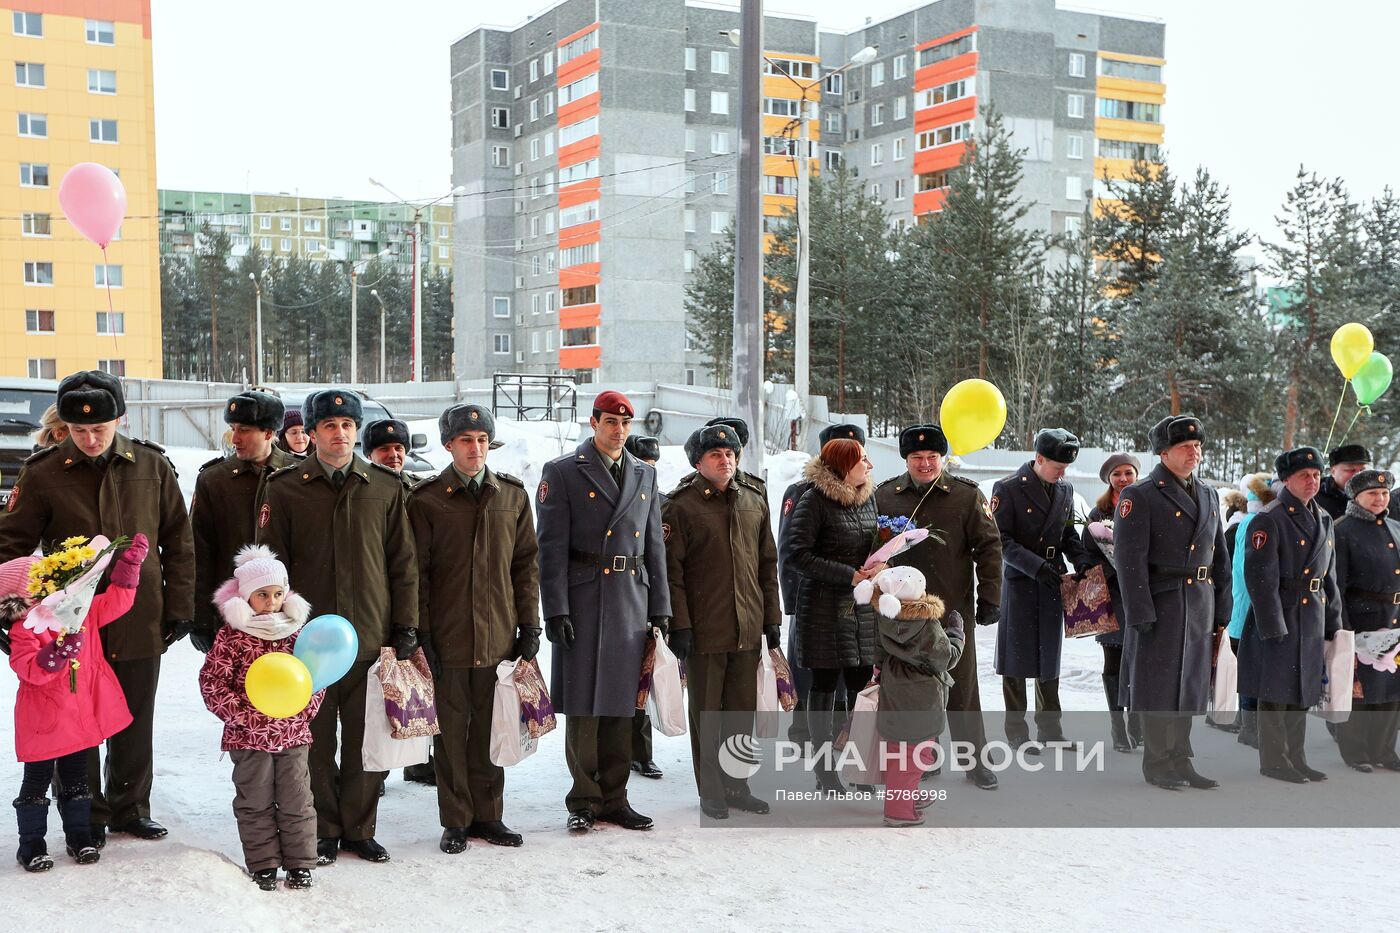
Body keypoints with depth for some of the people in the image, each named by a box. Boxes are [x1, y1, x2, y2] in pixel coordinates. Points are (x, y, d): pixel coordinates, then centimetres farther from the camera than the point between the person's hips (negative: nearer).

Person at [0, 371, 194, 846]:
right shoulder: (43, 474, -5)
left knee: (135, 725, 14)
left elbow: (178, 541, 6)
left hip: (140, 624, 2)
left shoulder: (152, 466, 0)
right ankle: (87, 817, 24)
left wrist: (179, 607, 3)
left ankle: (130, 807, 31)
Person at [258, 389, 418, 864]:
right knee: (316, 742, 7)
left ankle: (358, 829, 22)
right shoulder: (285, 488, 1)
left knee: (366, 741, 8)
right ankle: (323, 831, 22)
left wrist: (404, 628, 3)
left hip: (371, 639, 1)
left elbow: (403, 564, 7)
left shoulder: (385, 487, 5)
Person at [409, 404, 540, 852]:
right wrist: (421, 634, -6)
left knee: (490, 731, 10)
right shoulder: (426, 499, -2)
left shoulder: (513, 495, 7)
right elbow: (416, 572, -2)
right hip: (447, 639, -2)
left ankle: (488, 815, 22)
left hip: (499, 638, 3)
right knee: (451, 731, 5)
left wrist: (529, 625, 5)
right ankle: (456, 820, 17)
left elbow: (527, 563, 10)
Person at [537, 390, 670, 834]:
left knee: (620, 706, 9)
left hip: (632, 604, 4)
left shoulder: (645, 475, 14)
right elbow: (552, 548, -6)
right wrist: (556, 610, -13)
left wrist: (660, 609, 9)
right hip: (583, 601, -4)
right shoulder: (562, 472, -1)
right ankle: (584, 800, 12)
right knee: (583, 705, 0)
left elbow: (655, 546, 14)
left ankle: (614, 798, 19)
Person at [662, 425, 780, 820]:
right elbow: (671, 570, -8)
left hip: (748, 629, 5)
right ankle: (711, 792, 16)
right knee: (707, 714, 5)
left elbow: (768, 563, 14)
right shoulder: (681, 505, -5)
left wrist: (772, 618, 11)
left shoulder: (754, 501, 10)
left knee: (743, 712, 12)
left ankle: (737, 786, 24)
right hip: (704, 630, -4)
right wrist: (679, 624, -13)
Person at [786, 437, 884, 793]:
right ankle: (824, 770, 10)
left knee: (861, 683, 6)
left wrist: (880, 563, -1)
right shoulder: (814, 500, -9)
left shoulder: (868, 498, 12)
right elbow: (800, 555, -13)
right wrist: (848, 574, -17)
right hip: (824, 606, -6)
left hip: (862, 604, 6)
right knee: (824, 684, 1)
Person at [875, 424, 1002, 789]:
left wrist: (989, 597, -2)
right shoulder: (885, 495, 4)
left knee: (962, 688, 6)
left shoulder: (967, 495, -1)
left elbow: (989, 547, 2)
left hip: (954, 609, -1)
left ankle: (975, 760, 18)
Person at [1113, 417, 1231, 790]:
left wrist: (1222, 609, 12)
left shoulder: (1209, 495, 14)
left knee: (1191, 683, 11)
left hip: (1200, 604, 6)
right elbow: (1130, 559, -13)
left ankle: (1180, 759, 21)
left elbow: (1220, 557, 17)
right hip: (1161, 604, -6)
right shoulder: (1139, 496, -7)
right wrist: (1140, 614, -18)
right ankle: (1157, 763, 11)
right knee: (1159, 683, 1)